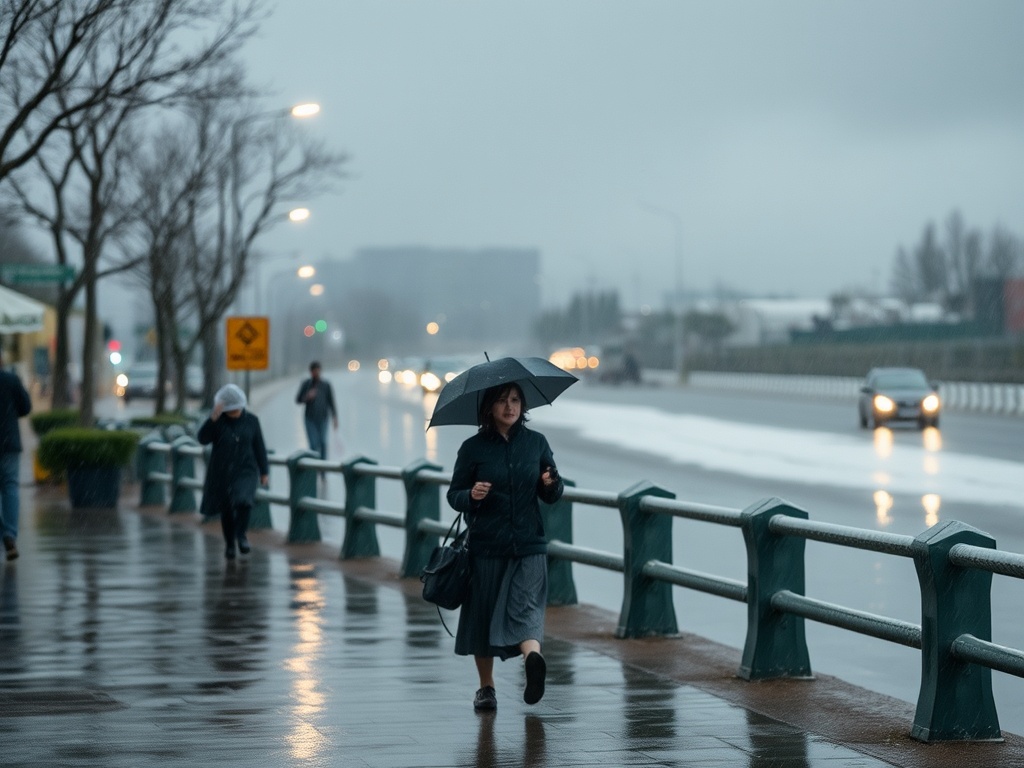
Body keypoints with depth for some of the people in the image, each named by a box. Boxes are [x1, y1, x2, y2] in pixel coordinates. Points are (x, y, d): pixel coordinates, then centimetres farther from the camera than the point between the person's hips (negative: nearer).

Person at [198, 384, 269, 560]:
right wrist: (213, 418, -32)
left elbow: (259, 447, 3)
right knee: (226, 509, 9)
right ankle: (229, 543, 31)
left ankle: (241, 534, -4)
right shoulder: (217, 421, -6)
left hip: (245, 471, -1)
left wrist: (264, 471, 3)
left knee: (243, 501, -25)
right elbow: (203, 439, -20)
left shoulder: (251, 420, -3)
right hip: (222, 472, 1)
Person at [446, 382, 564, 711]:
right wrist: (471, 496, -19)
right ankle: (486, 687, 5)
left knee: (525, 608, -11)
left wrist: (552, 484, -13)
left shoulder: (536, 443, 4)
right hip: (486, 547, 0)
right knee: (483, 615, 2)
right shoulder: (473, 448, -1)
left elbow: (551, 496, 10)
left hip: (529, 547, 0)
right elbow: (454, 495, 3)